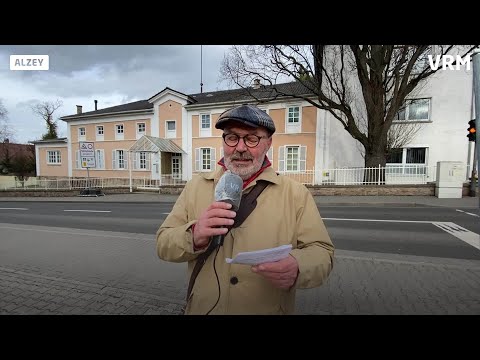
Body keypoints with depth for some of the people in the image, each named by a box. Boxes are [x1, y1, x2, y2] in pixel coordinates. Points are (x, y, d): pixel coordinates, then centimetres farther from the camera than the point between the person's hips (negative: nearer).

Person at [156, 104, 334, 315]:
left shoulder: (296, 194, -10)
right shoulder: (196, 186, -4)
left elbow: (322, 253, -10)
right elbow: (164, 245, -5)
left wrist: (297, 267, -31)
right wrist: (194, 236, -27)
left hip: (271, 309, -1)